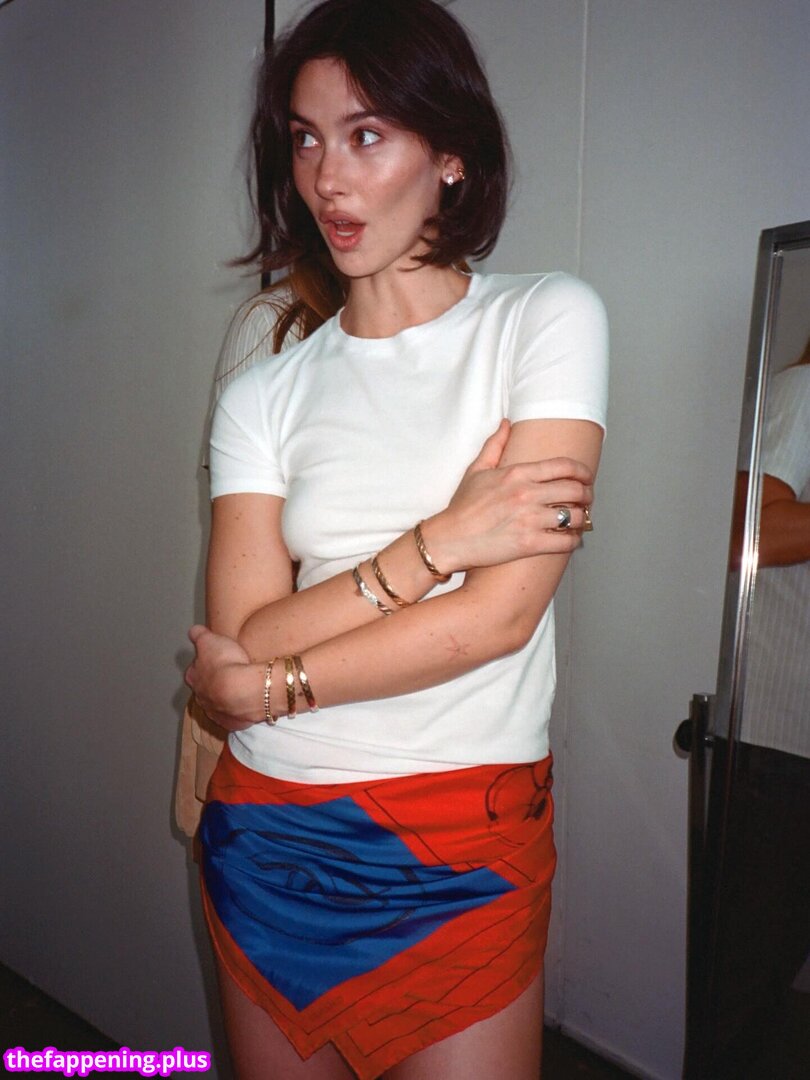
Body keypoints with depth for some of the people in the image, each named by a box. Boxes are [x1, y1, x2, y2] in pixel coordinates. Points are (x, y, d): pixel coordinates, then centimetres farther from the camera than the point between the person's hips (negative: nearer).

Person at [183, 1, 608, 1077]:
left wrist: (267, 686, -8)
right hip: (268, 834, 4)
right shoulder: (264, 393, 2)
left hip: (463, 844, -3)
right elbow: (243, 638, -8)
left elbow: (503, 615, -15)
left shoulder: (546, 319, -6)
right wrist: (440, 541, -19)